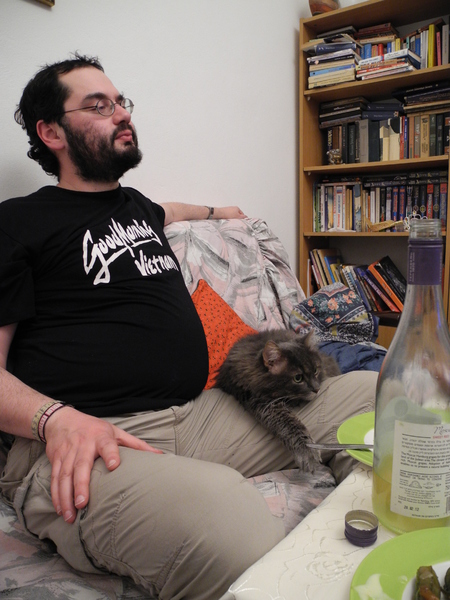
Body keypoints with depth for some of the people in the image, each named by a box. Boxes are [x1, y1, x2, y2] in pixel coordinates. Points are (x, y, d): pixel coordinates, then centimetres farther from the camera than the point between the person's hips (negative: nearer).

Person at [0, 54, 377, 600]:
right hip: (83, 447, -7)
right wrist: (57, 419, -21)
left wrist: (216, 212, 60)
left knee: (371, 392, -3)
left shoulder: (134, 205, 24)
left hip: (201, 415, 8)